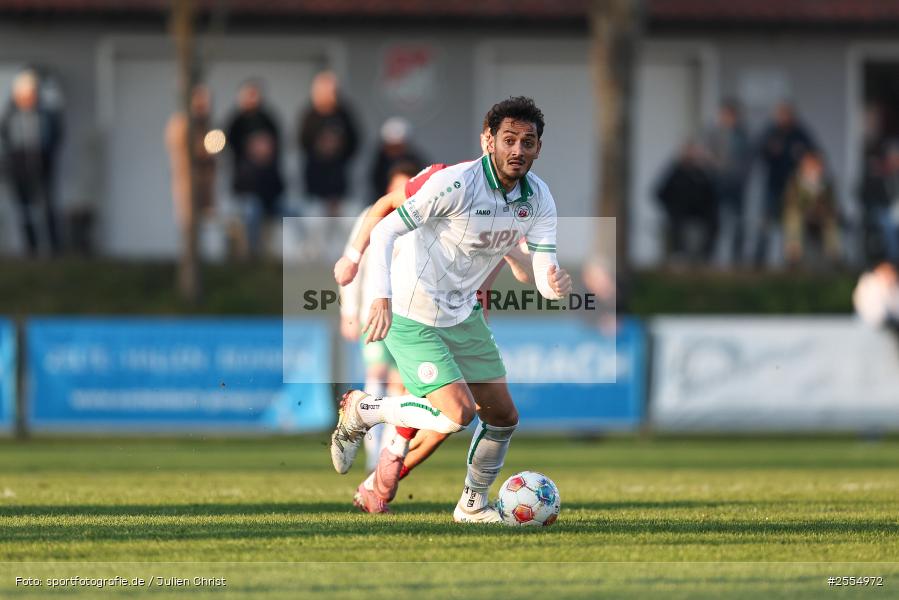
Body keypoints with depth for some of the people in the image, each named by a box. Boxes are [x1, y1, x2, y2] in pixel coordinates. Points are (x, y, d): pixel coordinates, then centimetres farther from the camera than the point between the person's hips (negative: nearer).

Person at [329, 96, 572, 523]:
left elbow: (544, 275, -6)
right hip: (411, 316, -7)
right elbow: (384, 231, -24)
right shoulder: (456, 184, -25)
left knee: (503, 417, 8)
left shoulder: (538, 198, -4)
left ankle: (473, 505, 32)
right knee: (459, 413, -20)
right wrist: (383, 297, -36)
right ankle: (360, 411, 2)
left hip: (463, 314, 7)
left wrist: (556, 285, -31)